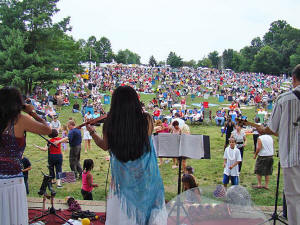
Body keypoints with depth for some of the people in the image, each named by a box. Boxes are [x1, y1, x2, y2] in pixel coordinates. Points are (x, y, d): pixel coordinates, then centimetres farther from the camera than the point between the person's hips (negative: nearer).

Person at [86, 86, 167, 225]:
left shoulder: (110, 122, -14)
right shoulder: (146, 119, -17)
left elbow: (105, 146, 3)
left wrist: (92, 132, 19)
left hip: (121, 174, 1)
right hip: (145, 174, -1)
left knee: (121, 210, 18)